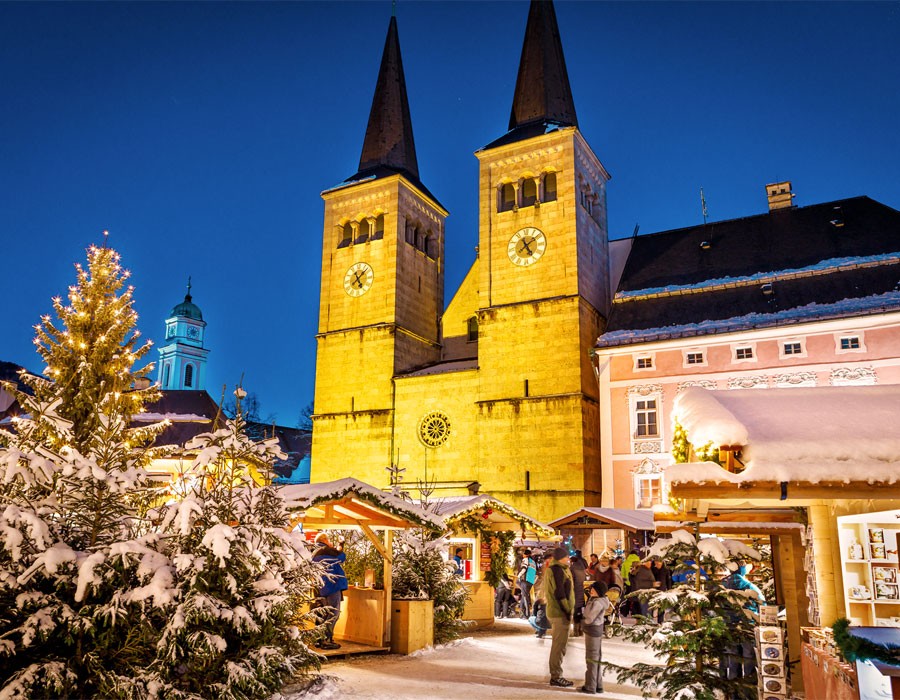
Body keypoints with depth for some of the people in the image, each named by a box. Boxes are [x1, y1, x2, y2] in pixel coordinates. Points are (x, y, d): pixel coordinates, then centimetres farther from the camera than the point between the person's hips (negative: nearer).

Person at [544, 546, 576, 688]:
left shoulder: (552, 569, 16)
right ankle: (556, 677, 2)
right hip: (560, 613, -11)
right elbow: (560, 593, -21)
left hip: (555, 611, 11)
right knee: (559, 645, -4)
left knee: (559, 644, 17)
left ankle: (555, 675, 24)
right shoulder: (557, 570, -16)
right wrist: (568, 610, -16)